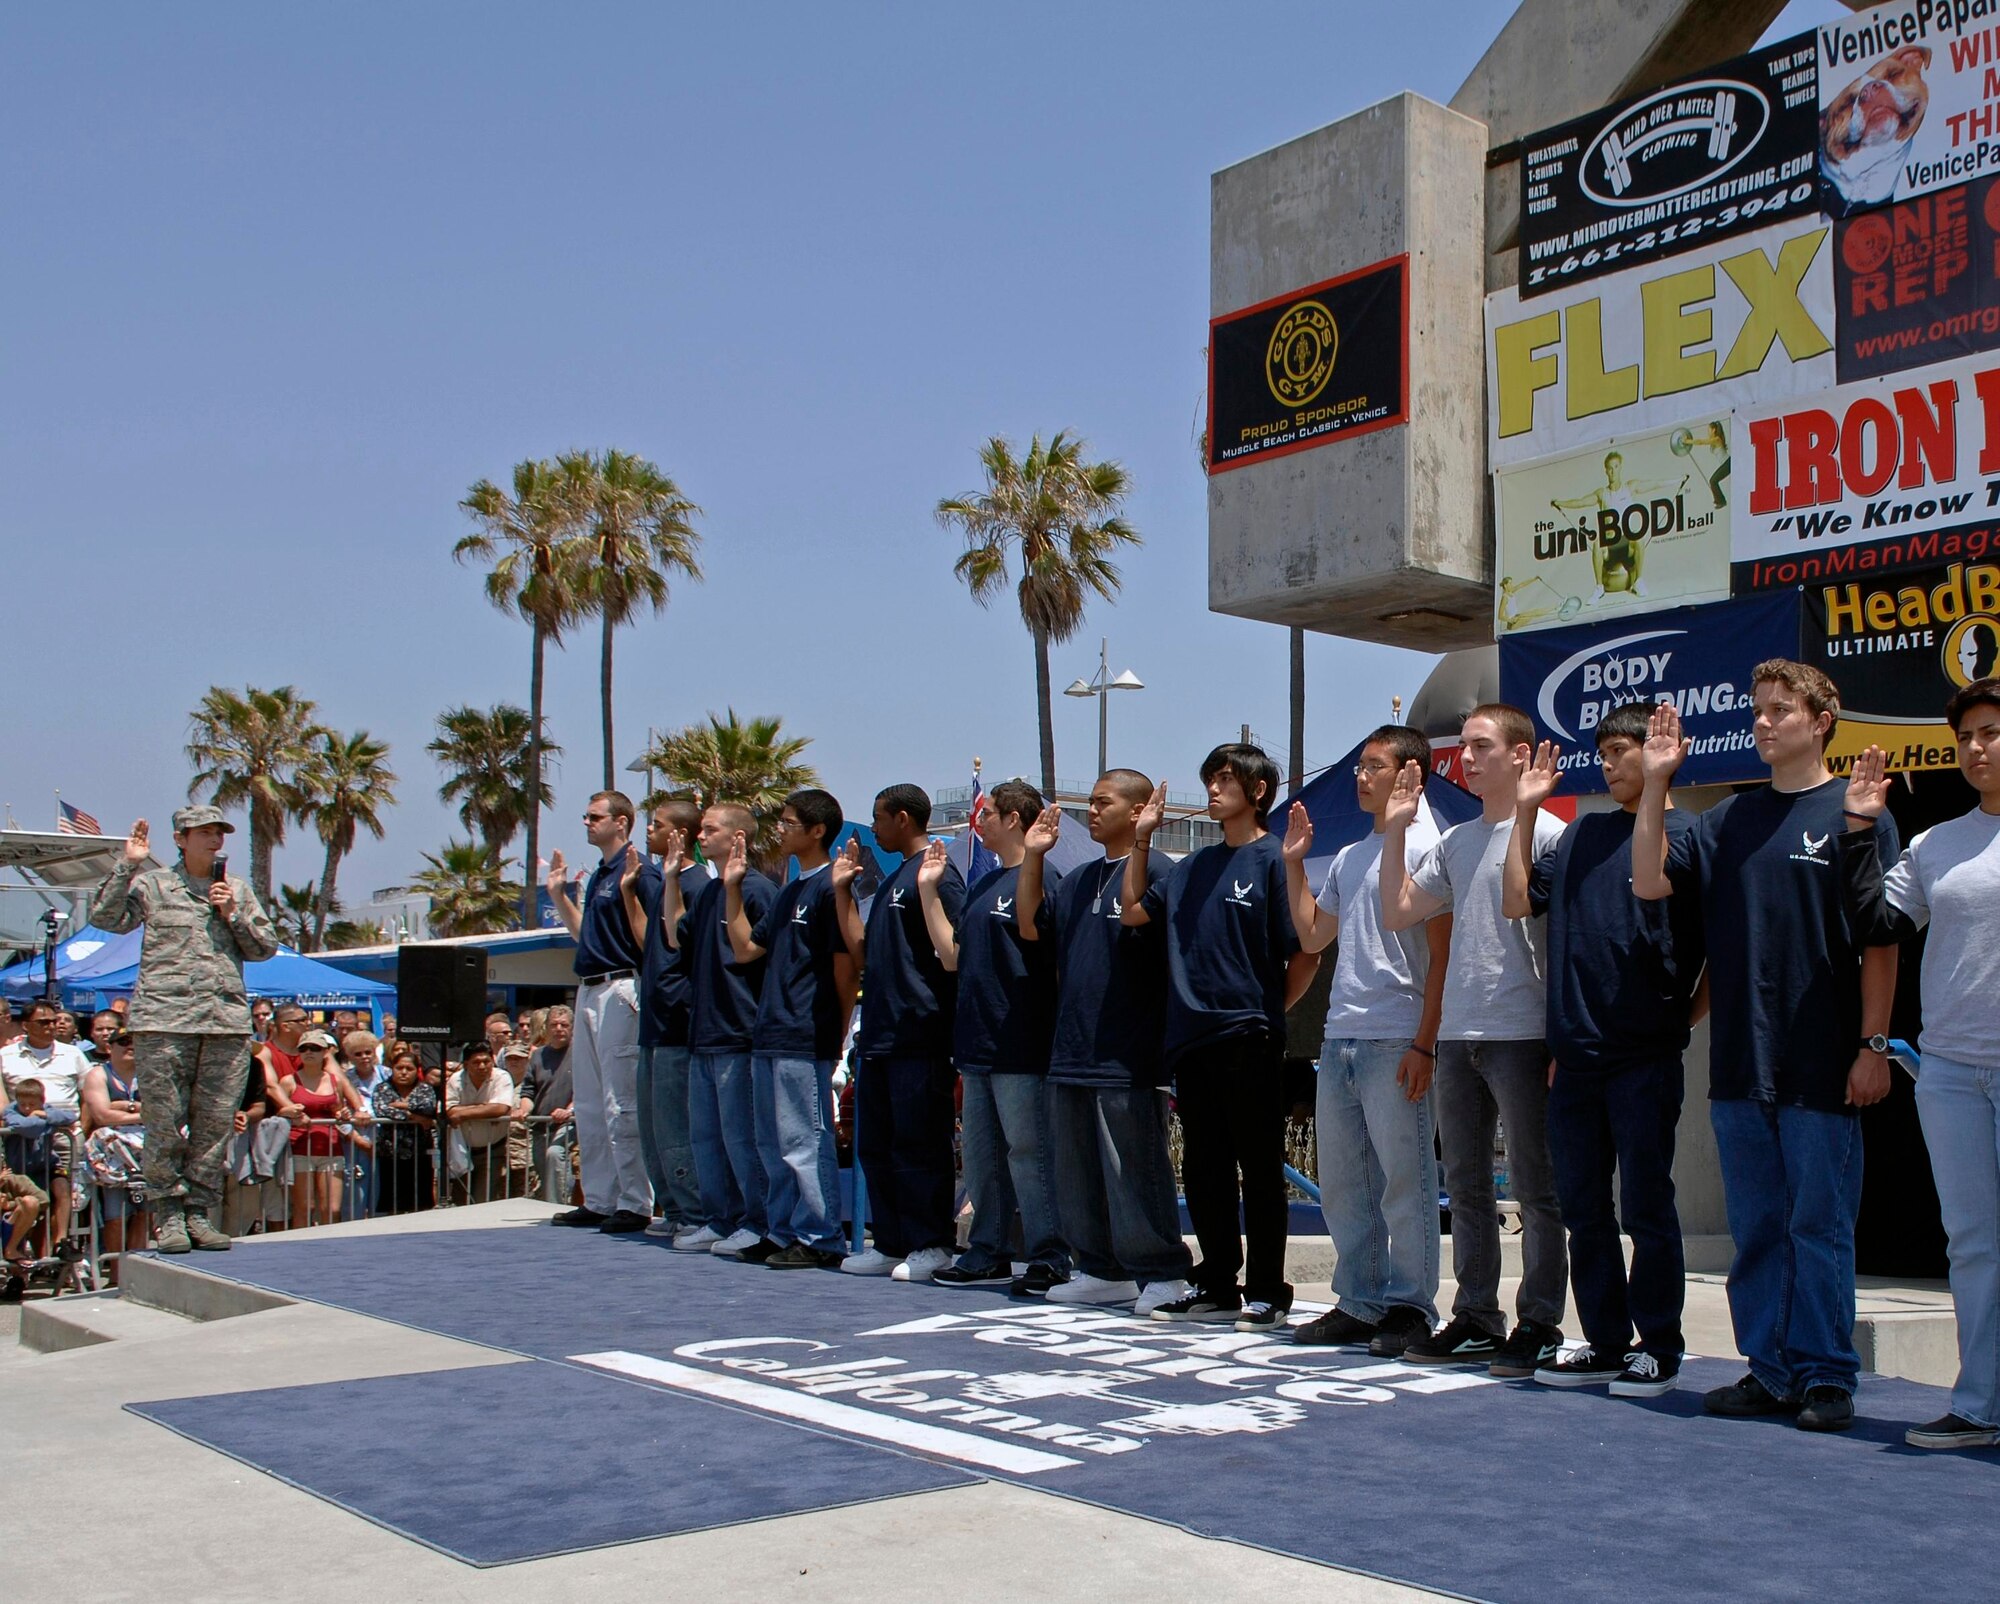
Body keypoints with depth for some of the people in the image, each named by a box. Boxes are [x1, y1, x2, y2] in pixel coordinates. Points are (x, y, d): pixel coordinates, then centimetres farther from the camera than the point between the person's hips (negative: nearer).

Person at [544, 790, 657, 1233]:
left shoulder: (639, 872, -10)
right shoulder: (598, 875, 19)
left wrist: (630, 891, -27)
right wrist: (558, 894, 21)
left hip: (620, 989, -10)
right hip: (589, 991, 10)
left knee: (621, 1104, -8)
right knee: (589, 1105, 13)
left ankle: (635, 1204, -3)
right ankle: (599, 1200, 20)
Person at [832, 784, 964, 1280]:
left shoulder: (935, 873, -8)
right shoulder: (892, 881, 21)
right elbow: (863, 954, 18)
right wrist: (842, 889, 19)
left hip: (920, 1039, -10)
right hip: (879, 1036, 10)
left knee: (920, 1146, -4)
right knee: (875, 1145, 11)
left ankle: (932, 1247, 3)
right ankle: (891, 1244, 19)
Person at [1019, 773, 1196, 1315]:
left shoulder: (1154, 872, -7)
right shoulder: (1080, 880, 19)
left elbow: (1134, 914, -24)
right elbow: (1032, 927, 17)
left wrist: (1140, 845, -27)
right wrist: (1032, 856, 12)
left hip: (1129, 1061, -9)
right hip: (1071, 1056, 9)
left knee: (1136, 1172, -6)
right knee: (1077, 1173, 13)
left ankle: (1162, 1275, 3)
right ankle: (1102, 1271, 22)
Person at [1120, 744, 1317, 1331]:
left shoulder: (1272, 860, -5)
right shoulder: (1194, 867, 15)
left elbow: (1305, 955, -6)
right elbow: (1133, 911, 19)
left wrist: (1266, 1014, -1)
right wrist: (1140, 840, 15)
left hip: (1249, 1040, -7)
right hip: (1193, 1040, 7)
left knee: (1259, 1170, 1)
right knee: (1203, 1171, 11)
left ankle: (1266, 1292, 8)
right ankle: (1217, 1286, 21)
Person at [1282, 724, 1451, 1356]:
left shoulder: (1424, 846, -6)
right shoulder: (1348, 858, 18)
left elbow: (1441, 953, -10)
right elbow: (1312, 936, 24)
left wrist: (1424, 1043, -16)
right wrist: (1293, 862, 18)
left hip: (1396, 1042, -8)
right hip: (1340, 1040, 8)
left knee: (1405, 1181, -2)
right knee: (1341, 1184, 11)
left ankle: (1410, 1309, 6)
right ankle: (1359, 1302, 20)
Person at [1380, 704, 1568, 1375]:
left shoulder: (1548, 835, -7)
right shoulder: (1455, 841, 14)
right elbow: (1398, 913, 14)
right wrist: (1395, 829, 8)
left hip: (1521, 1037, -7)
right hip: (1457, 1037, 7)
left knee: (1535, 1189, 1)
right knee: (1465, 1186, 12)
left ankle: (1538, 1325, 8)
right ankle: (1475, 1318, 22)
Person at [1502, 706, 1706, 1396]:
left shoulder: (1685, 835, -3)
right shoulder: (1581, 834, 15)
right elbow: (1518, 902, 9)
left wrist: (1684, 1015, -7)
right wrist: (1525, 813, 8)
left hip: (1645, 1059, -6)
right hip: (1576, 1055, 6)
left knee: (1645, 1209, 0)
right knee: (1584, 1211, 10)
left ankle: (1658, 1348, 12)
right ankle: (1605, 1344, 20)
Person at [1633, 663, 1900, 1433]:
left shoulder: (1855, 813, -2)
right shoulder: (1729, 819, 12)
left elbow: (1880, 941, -4)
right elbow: (1651, 880, 4)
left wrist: (1873, 1045, -8)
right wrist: (1656, 783, -1)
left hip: (1822, 1069, -5)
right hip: (1739, 1062, 5)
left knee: (1819, 1225, 1)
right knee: (1755, 1227, 10)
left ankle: (1826, 1377, 10)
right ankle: (1769, 1370, 18)